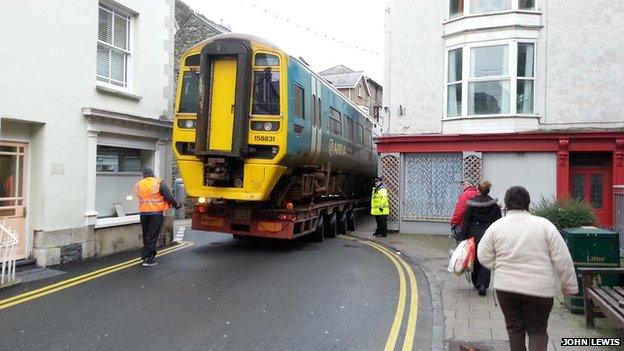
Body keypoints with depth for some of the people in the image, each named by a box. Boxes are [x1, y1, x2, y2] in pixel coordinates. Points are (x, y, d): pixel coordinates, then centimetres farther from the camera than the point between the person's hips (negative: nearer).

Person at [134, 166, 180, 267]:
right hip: (156, 213, -4)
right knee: (152, 236, -1)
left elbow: (140, 197, 12)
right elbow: (168, 196, -10)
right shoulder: (159, 183, -8)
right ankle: (147, 258, -2)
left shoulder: (138, 185, 5)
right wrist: (176, 204, 4)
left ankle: (150, 255, 26)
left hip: (143, 213, 5)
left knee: (146, 235, 17)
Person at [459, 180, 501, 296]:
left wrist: (463, 237, -1)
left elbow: (466, 222, -5)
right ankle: (483, 284, -5)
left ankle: (476, 283, 25)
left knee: (475, 259, 14)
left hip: (474, 234, 0)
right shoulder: (495, 205, -1)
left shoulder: (472, 203, -6)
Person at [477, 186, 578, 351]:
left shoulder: (496, 227, -3)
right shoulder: (544, 225, -6)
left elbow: (484, 257, 0)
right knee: (537, 331, 13)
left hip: (506, 287, 1)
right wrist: (570, 285, 6)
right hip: (539, 288, -1)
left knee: (514, 328, 16)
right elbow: (562, 260, -5)